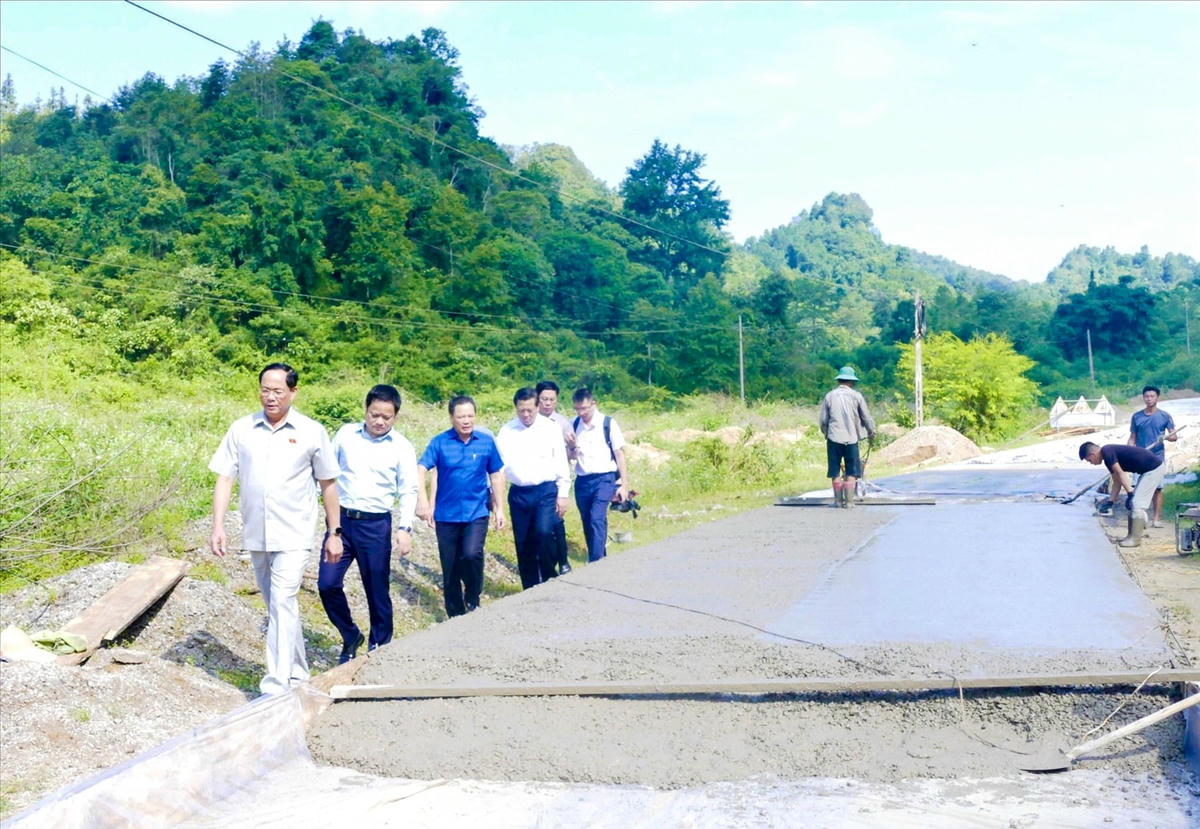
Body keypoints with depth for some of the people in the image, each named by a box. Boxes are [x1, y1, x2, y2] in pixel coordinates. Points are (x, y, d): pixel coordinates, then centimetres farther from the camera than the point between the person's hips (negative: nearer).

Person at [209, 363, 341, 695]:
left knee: (283, 603, -14)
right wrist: (217, 526, -5)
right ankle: (297, 672, 31)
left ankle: (277, 686, -14)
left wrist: (334, 533, 5)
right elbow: (224, 479, 4)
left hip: (294, 537, -4)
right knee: (276, 606, 15)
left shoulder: (312, 432, -2)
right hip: (256, 537, 4)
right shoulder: (242, 429, 3)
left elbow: (328, 484, 5)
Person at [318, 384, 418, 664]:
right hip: (341, 518, 2)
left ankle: (379, 647, 20)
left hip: (376, 525, -2)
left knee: (377, 591, 3)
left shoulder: (402, 448, -3)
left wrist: (405, 528, -14)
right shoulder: (345, 434, 3)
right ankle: (350, 636, 19)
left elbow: (408, 491, -2)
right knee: (327, 583, -3)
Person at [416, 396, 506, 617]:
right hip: (446, 515, 1)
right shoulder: (440, 442, -5)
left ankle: (473, 599, 3)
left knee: (472, 554, -24)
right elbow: (421, 469, -13)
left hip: (476, 513, -1)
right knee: (450, 569, 8)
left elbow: (496, 475, 8)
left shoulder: (486, 442, -1)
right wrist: (423, 500, -26)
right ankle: (456, 616, 25)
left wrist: (499, 508, 7)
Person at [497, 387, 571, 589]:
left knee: (544, 532, -22)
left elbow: (561, 463, 3)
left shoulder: (550, 429, 0)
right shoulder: (506, 431, 3)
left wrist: (563, 494, 1)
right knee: (523, 545, 7)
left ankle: (550, 579, -1)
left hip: (546, 491, -2)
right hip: (518, 494, 2)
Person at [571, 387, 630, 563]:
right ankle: (599, 561, 22)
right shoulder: (574, 425, 4)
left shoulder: (608, 423, -6)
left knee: (597, 519, -20)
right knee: (587, 523, 9)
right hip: (582, 480, 4)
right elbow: (572, 456, 12)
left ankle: (596, 563, -20)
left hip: (604, 478, -4)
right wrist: (573, 447, -12)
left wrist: (624, 483, -4)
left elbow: (619, 453, -2)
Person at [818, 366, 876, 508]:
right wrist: (871, 433, 18)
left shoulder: (829, 396, 2)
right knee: (851, 472, 6)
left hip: (834, 438, 1)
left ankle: (838, 500, 11)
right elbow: (866, 417, 2)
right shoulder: (856, 395, -2)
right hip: (851, 438, -1)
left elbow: (822, 420, 5)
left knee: (835, 472, 8)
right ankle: (849, 501, 3)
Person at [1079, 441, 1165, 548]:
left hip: (1154, 469, -10)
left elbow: (1120, 474, -18)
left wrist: (1130, 492, -17)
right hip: (1149, 470, 10)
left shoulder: (1107, 451, -14)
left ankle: (1135, 539, -5)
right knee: (1133, 504, 12)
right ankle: (1131, 536, 17)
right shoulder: (1109, 458, 15)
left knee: (1137, 504, -9)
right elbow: (1117, 482, 19)